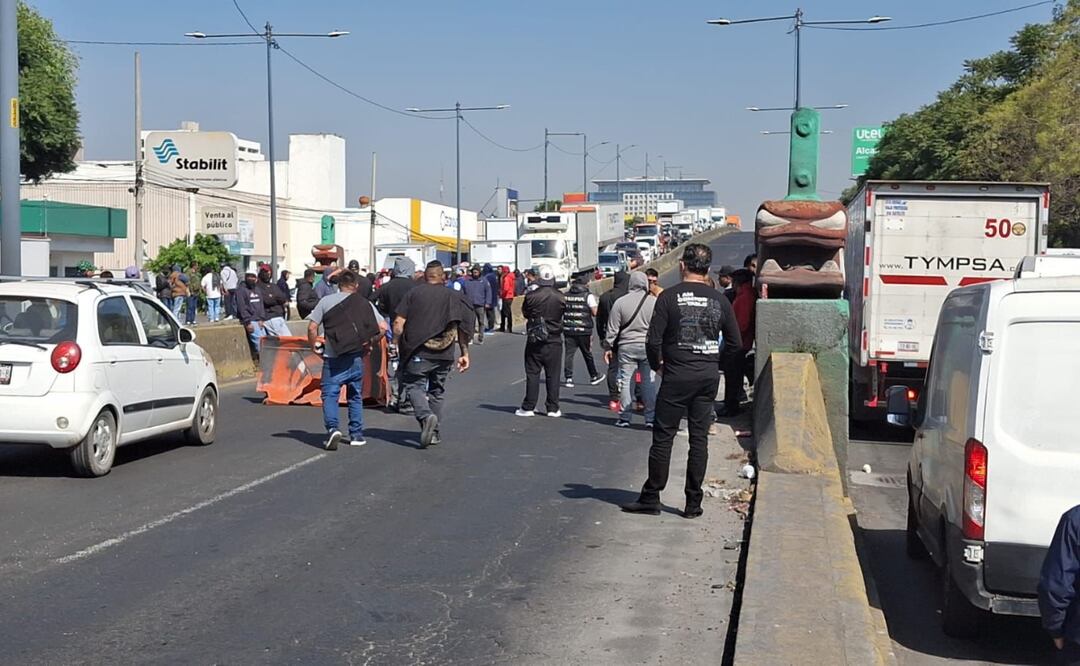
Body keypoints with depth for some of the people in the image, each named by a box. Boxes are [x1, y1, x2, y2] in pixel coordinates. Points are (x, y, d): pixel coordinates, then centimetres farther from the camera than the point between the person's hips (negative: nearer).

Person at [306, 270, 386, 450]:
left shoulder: (326, 301, 2)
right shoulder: (365, 303, 5)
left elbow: (312, 327, -3)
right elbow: (382, 327, -2)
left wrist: (314, 346, 10)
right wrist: (370, 343, 9)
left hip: (333, 358, -2)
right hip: (356, 358, 2)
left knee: (329, 395, 0)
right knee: (355, 396, 15)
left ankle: (332, 428, -20)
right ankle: (356, 434, 17)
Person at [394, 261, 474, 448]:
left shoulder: (413, 293, 1)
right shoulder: (453, 296, 6)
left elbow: (398, 324, -4)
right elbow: (463, 328, 5)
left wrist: (399, 344, 9)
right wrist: (464, 353, 10)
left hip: (418, 352, -3)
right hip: (444, 354, 3)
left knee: (414, 385, 5)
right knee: (437, 391, 15)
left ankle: (425, 416, -22)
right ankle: (434, 432, 16)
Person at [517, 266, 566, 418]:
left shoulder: (531, 296, -11)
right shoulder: (560, 297, -5)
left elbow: (524, 313, 3)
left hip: (534, 341, -1)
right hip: (554, 341, 1)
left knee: (532, 374, 5)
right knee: (553, 375, 7)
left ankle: (528, 407, 5)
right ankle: (553, 408, 9)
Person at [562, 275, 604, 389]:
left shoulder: (565, 295, 6)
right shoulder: (588, 296, -6)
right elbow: (595, 313, -8)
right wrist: (596, 304, 10)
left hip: (568, 329, 2)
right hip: (583, 330, -2)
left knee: (569, 354, 3)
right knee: (588, 354, 11)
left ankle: (568, 378, -5)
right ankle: (594, 377, 24)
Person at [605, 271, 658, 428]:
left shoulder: (620, 302, -3)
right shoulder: (655, 302, -2)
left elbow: (612, 329, 0)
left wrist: (609, 347, 9)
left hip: (626, 347, 0)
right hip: (648, 347, 0)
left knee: (626, 382, 5)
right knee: (649, 382, 5)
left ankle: (625, 418, 7)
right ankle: (651, 418, 6)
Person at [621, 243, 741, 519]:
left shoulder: (669, 297, -8)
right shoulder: (719, 300, 3)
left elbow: (653, 341, -11)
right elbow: (735, 343, 8)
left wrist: (656, 364, 7)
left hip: (677, 376, -3)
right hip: (709, 377, 3)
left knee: (663, 437, 4)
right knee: (699, 438, 8)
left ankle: (651, 498, 9)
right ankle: (693, 502, 11)